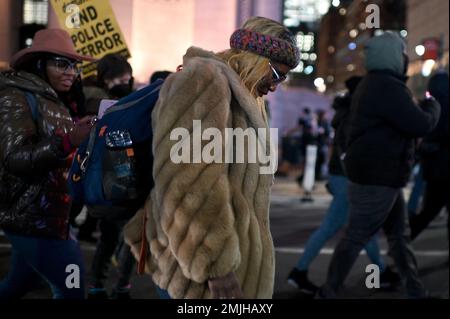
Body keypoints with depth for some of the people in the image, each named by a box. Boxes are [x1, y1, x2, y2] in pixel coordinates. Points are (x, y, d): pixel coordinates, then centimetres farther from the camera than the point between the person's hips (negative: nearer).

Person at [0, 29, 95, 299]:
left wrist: (88, 138, -1)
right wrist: (67, 141, -34)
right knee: (73, 289, -5)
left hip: (50, 215, 9)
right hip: (32, 217, -9)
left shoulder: (58, 101, 14)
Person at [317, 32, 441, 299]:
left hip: (380, 176, 11)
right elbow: (421, 125, -21)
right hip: (376, 178, -11)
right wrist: (433, 107, -1)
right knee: (356, 237, -3)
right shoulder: (388, 87, -19)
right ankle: (328, 292, 6)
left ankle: (416, 292, 22)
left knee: (399, 234, 14)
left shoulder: (373, 85, 15)